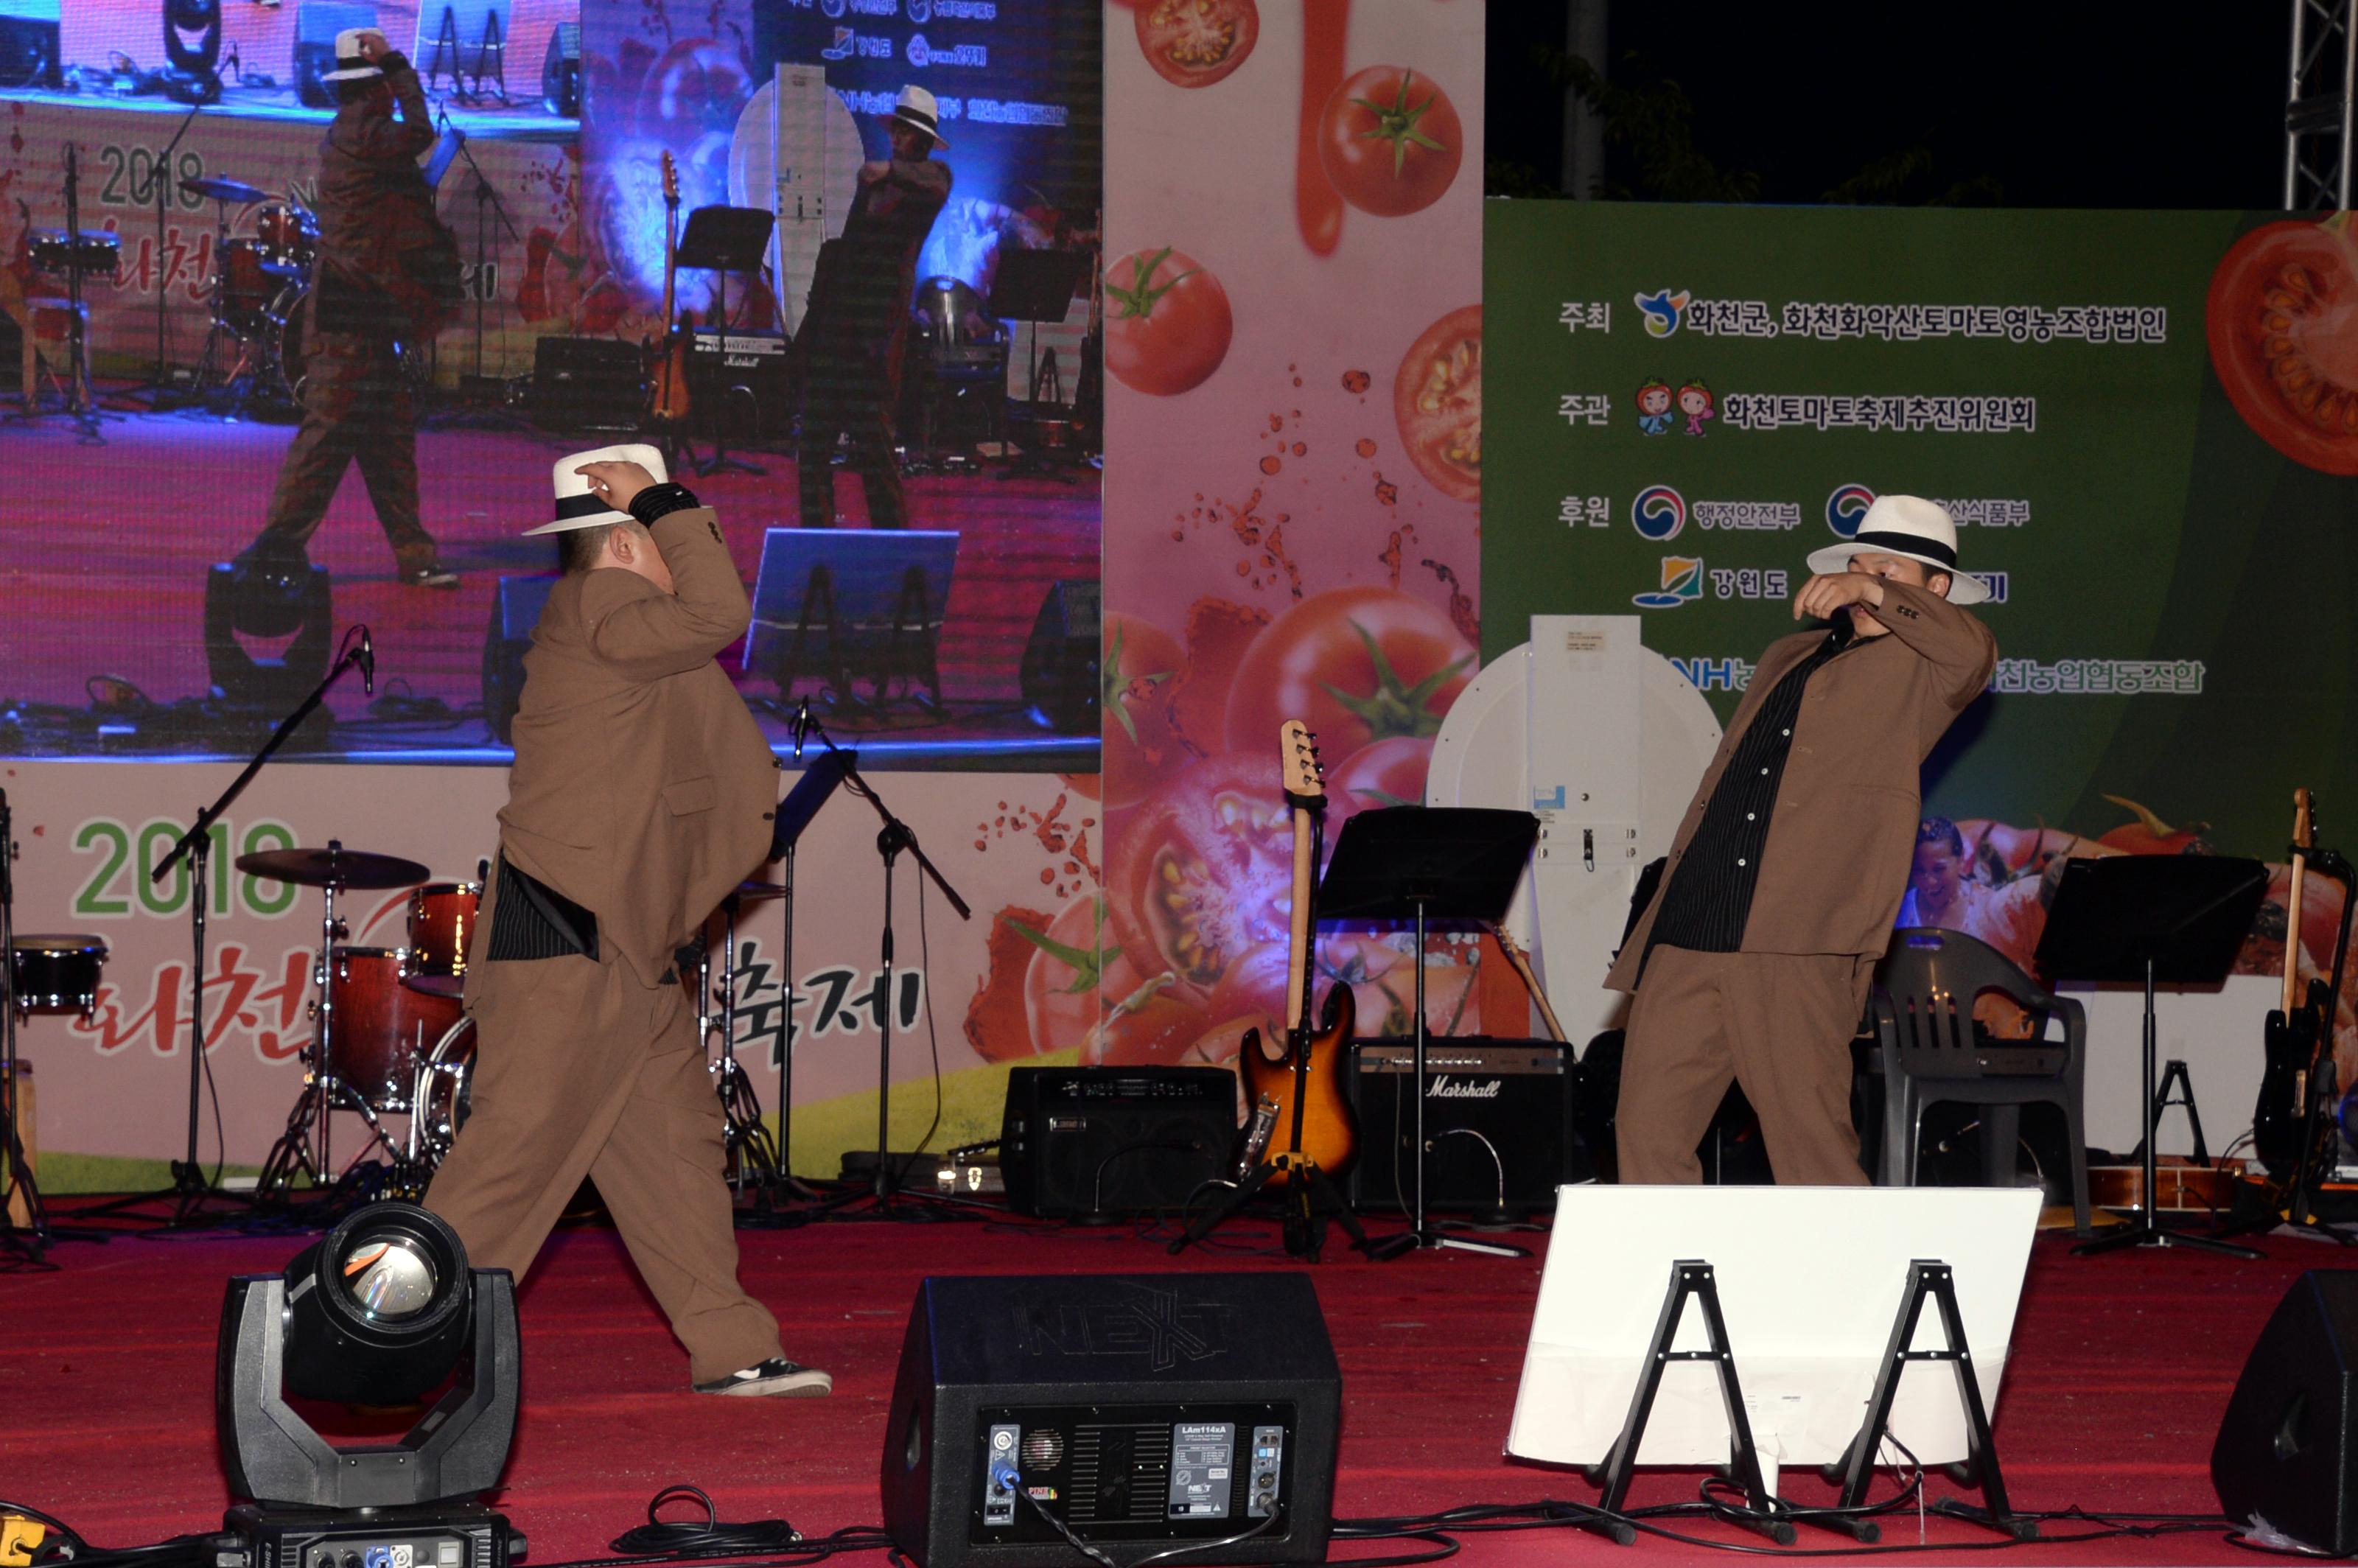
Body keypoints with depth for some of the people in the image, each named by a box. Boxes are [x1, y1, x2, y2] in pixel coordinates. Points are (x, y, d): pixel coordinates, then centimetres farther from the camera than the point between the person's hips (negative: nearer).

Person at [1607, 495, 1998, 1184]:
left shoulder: (1921, 668, 8)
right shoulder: (1788, 658, 28)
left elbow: (1974, 654, -15)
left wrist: (1876, 595, -17)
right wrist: (1667, 902, 25)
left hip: (1798, 943, -6)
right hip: (1689, 932, 7)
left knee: (1808, 1140, -10)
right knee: (1647, 1126, 2)